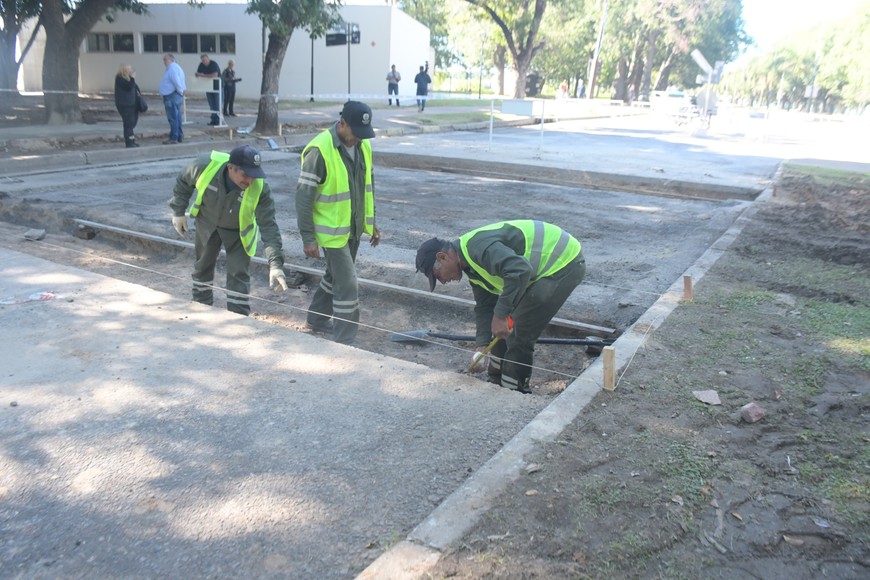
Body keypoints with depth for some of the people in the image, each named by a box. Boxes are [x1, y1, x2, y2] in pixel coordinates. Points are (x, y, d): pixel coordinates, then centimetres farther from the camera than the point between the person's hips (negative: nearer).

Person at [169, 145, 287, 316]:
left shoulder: (260, 189, -37)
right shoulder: (205, 165, -34)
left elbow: (268, 226, -37)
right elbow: (183, 181, -11)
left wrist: (275, 264, -45)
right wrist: (178, 211, -6)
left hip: (238, 231, -2)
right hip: (207, 223, 2)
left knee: (238, 274, -8)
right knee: (203, 265, 18)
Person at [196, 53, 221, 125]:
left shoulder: (214, 64, -16)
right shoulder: (201, 65, 2)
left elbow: (215, 75, -29)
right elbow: (197, 74, 6)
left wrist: (204, 75, -20)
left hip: (216, 86, -6)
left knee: (217, 104, -7)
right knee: (211, 104, 6)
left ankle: (217, 120, -5)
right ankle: (213, 120, 11)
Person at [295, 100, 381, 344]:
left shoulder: (364, 145, 2)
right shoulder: (319, 150, -21)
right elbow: (304, 196, -18)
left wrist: (371, 221, 16)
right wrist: (308, 238, -18)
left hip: (355, 228, 8)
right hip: (332, 231, -8)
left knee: (335, 276, 22)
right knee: (348, 285, -7)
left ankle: (317, 318, 43)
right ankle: (345, 342, 5)